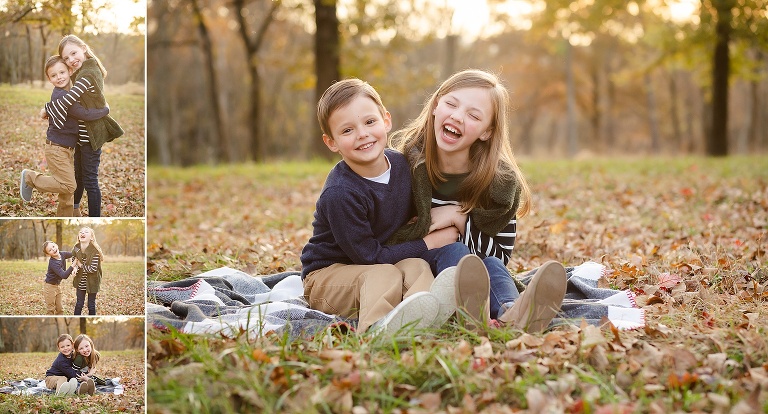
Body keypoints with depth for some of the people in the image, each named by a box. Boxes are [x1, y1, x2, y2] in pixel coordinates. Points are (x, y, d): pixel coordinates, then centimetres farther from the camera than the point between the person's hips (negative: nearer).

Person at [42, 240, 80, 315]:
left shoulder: (62, 254, -9)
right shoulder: (53, 263, -29)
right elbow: (64, 276, -35)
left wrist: (76, 266, -12)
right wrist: (72, 266, -45)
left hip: (58, 285, 7)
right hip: (50, 286, -7)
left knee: (59, 309, 14)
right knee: (51, 310, 3)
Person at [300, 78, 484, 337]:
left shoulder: (400, 164, -4)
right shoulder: (340, 193, -25)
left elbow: (409, 214, 17)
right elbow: (369, 256, -21)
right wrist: (429, 243, -16)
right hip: (327, 276, -6)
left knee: (417, 266, -22)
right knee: (385, 274, -32)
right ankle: (376, 327, -63)